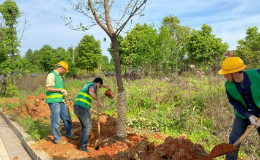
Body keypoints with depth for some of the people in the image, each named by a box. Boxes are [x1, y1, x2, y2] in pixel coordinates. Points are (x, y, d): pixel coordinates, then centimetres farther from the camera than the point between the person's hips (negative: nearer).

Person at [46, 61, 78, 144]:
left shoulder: (59, 76, 17)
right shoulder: (52, 75, -13)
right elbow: (48, 88, -21)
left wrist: (63, 92, 12)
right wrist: (60, 90, -16)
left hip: (60, 101, 9)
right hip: (53, 102, -9)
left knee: (66, 118, 16)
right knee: (55, 121, 1)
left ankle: (69, 134, 32)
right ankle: (57, 139, 13)